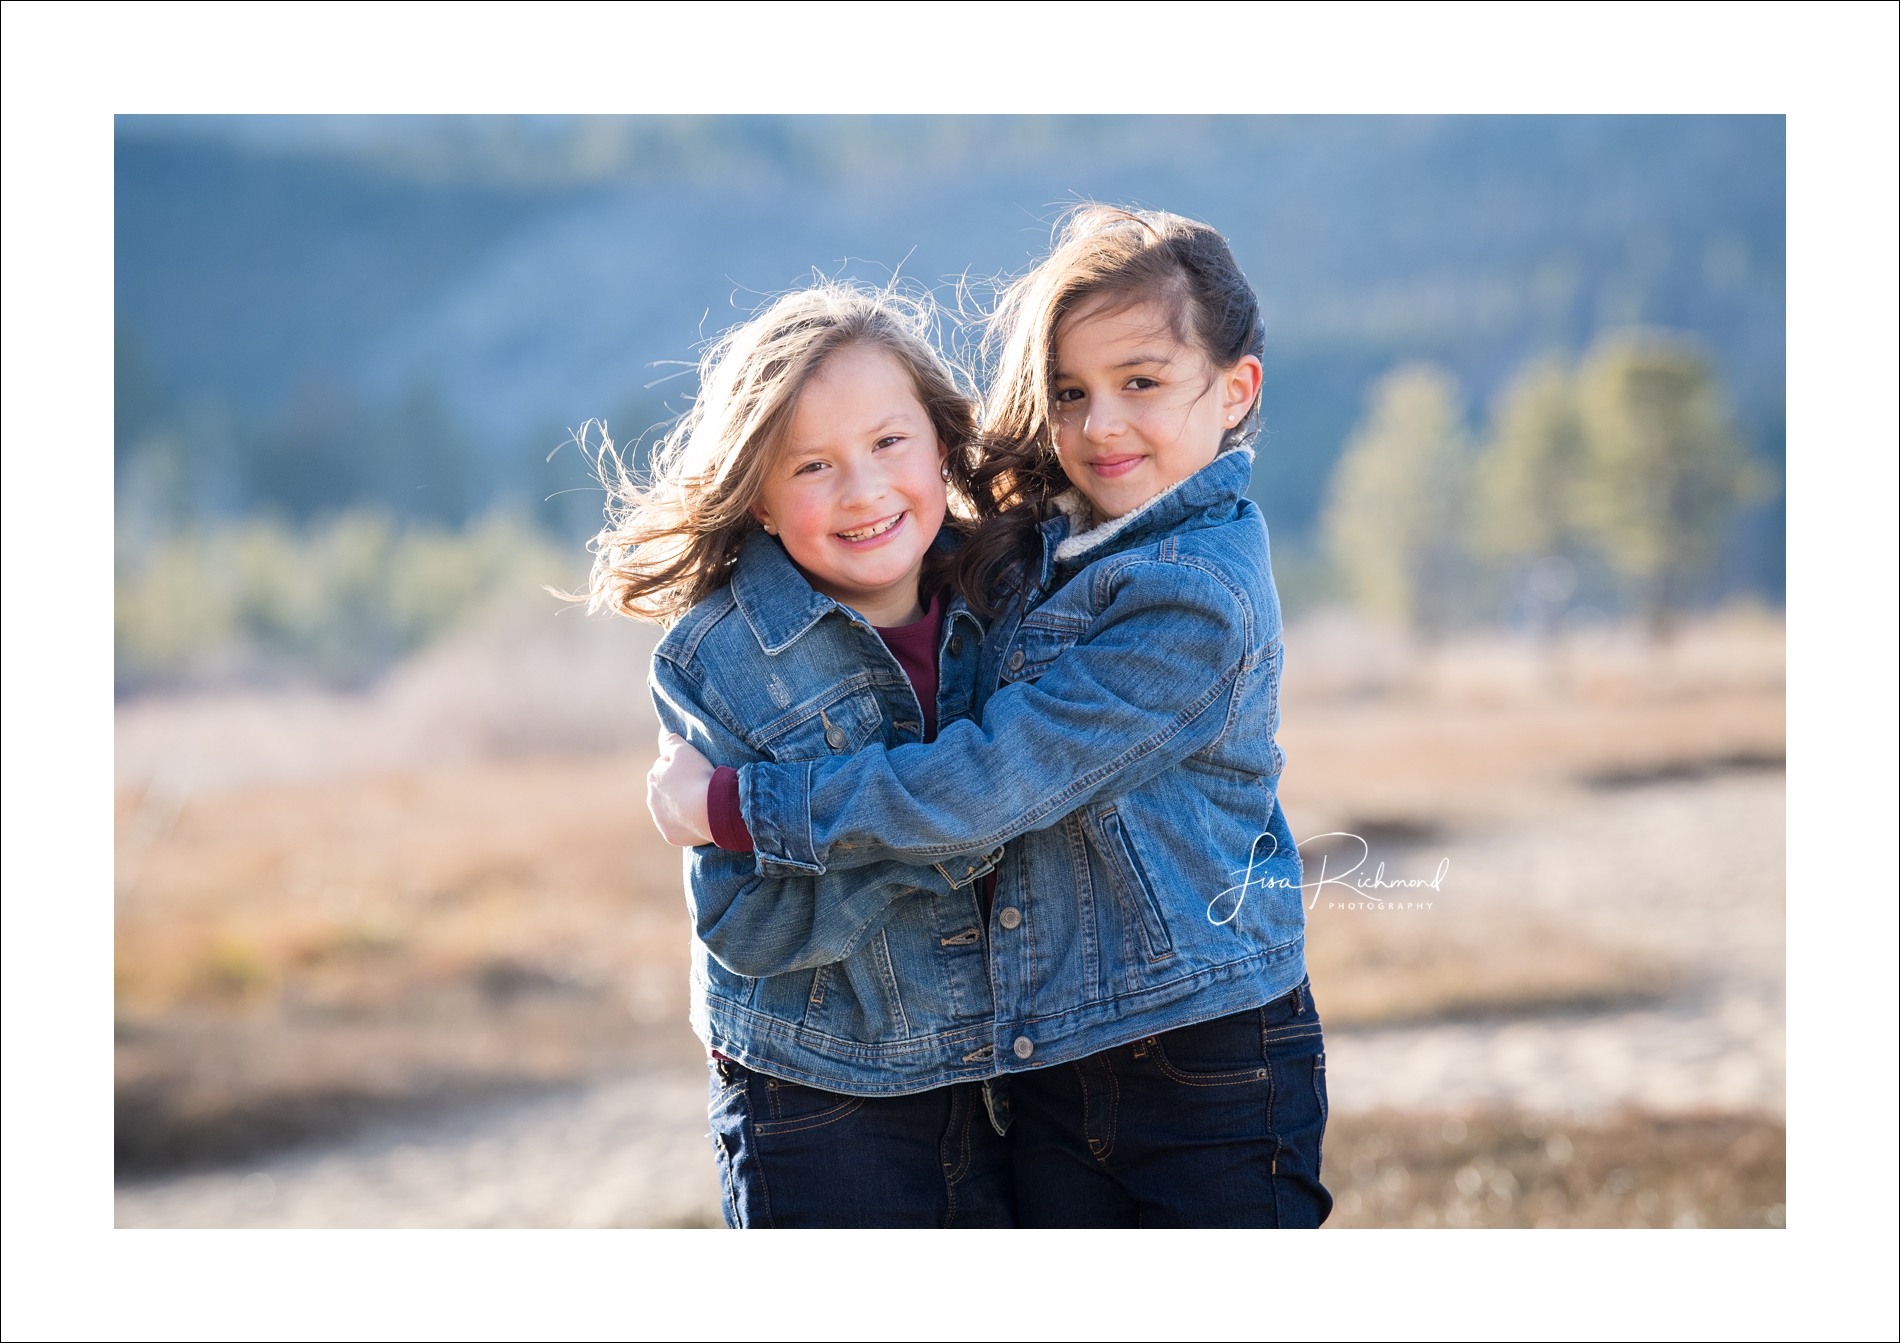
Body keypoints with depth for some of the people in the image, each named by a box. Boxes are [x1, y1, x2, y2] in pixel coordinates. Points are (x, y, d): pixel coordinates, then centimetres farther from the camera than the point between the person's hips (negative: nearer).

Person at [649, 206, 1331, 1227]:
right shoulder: (1029, 549, 5)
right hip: (1051, 1071, 7)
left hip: (1214, 1076, -7)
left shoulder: (1196, 591, -19)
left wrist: (732, 801, -15)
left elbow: (986, 785, -21)